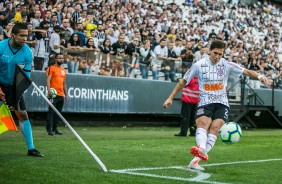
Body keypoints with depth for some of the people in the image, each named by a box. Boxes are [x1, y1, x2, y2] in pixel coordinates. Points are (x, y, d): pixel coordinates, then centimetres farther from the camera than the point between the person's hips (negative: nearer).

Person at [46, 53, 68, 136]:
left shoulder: (63, 70, 19)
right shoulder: (51, 68, -2)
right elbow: (48, 80, -12)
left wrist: (66, 94, 20)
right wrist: (49, 90, -25)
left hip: (61, 95, 7)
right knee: (51, 112, -8)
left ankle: (55, 129, 17)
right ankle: (49, 129, -8)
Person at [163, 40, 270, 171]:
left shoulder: (227, 65, 5)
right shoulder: (199, 65, 2)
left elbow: (246, 71, -1)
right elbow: (183, 82, 8)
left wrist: (259, 76, -20)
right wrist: (170, 98, 7)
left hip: (221, 103, 1)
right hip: (205, 102, -1)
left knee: (215, 127, -21)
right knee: (203, 123, -29)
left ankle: (195, 160, -27)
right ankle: (202, 150, -56)